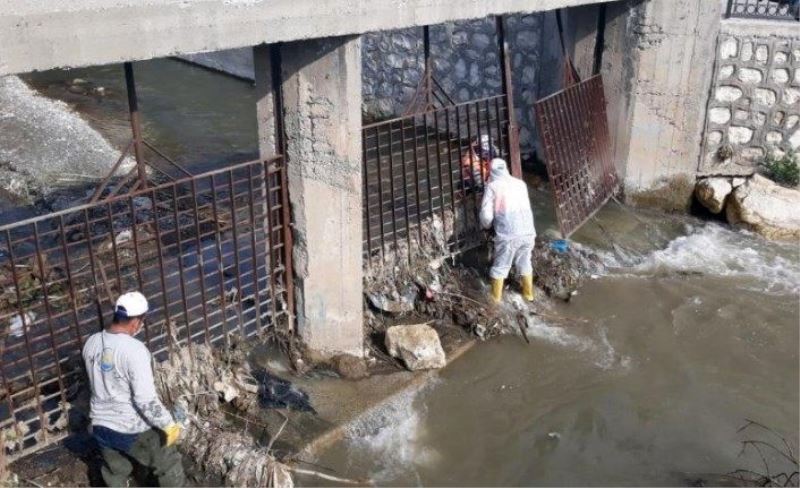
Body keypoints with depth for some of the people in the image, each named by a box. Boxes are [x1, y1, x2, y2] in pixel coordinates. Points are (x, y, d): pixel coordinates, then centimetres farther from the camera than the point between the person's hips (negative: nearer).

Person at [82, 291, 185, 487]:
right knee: (169, 466, 17)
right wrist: (169, 424, -16)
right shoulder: (134, 350, -26)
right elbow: (146, 399, -27)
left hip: (101, 426, 7)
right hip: (134, 429, -7)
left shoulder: (91, 342, -4)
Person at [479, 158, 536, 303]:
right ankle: (529, 294, 35)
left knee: (500, 267, 10)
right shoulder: (520, 183, 14)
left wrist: (486, 226, 15)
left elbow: (486, 214, -5)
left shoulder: (492, 186, -1)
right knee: (525, 263, 23)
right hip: (528, 232, 5)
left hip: (508, 234, -5)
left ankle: (495, 299, 17)